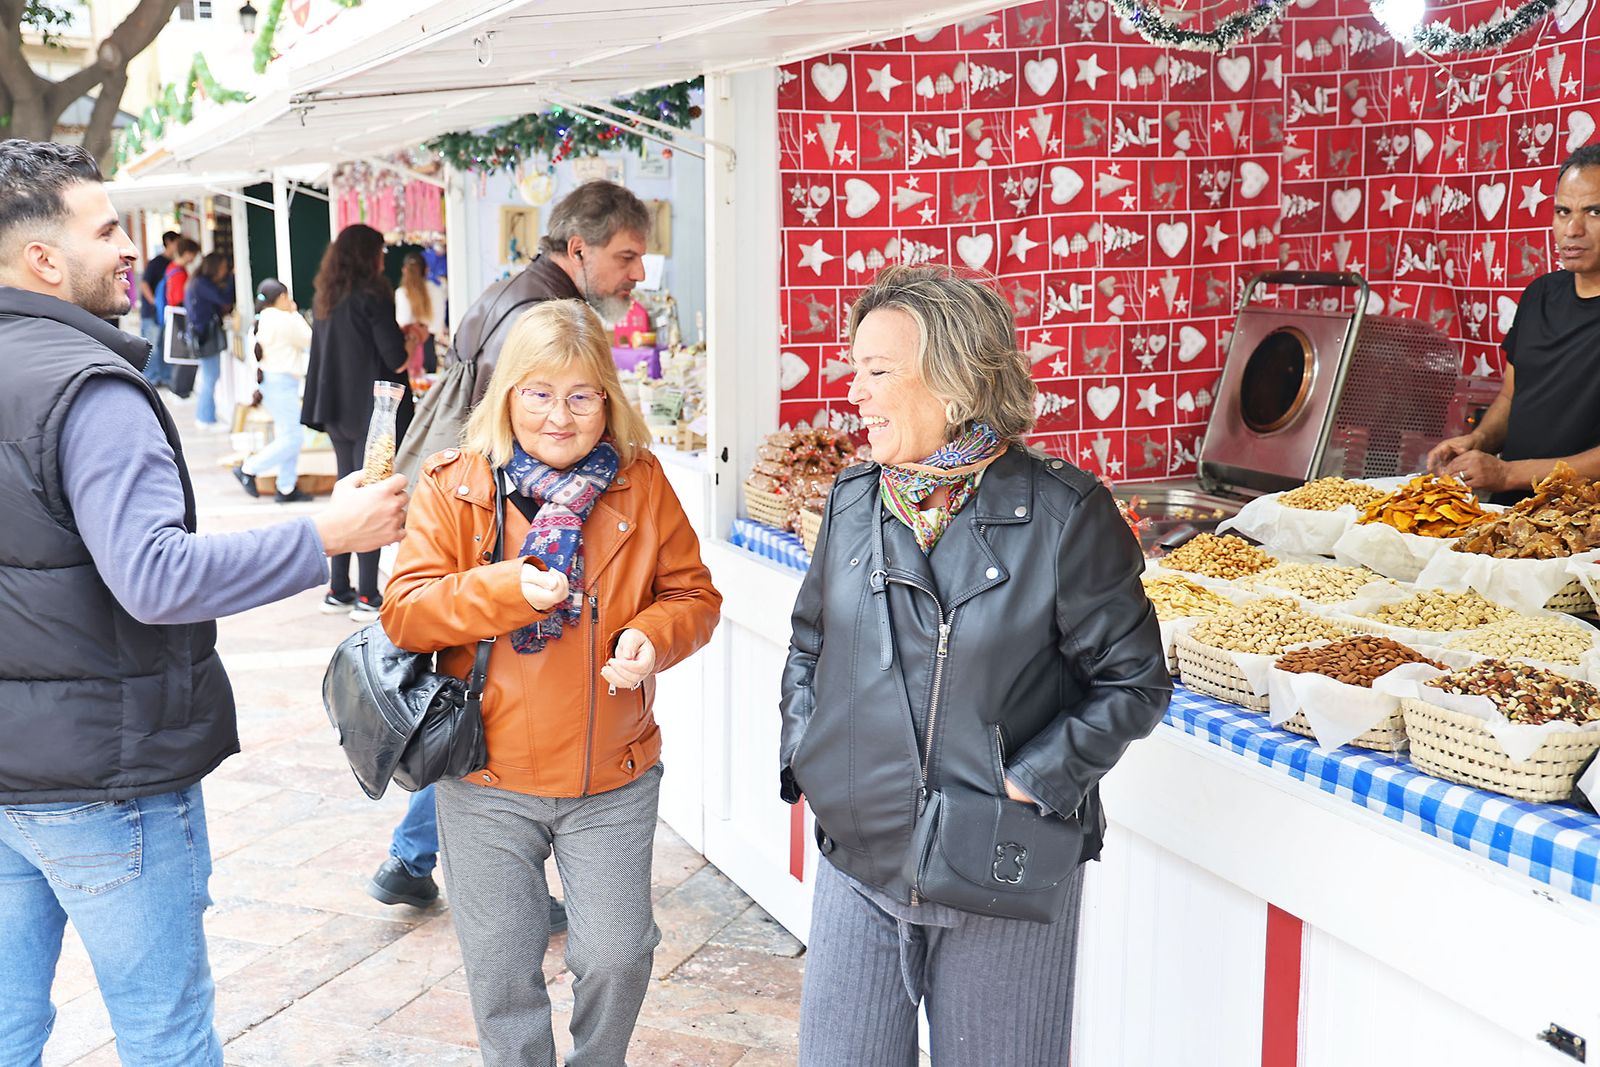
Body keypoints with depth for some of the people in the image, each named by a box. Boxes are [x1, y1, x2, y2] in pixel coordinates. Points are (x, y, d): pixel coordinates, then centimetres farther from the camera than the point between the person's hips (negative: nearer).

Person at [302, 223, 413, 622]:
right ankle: (367, 597, -3)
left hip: (338, 410, 7)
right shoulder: (371, 297, -13)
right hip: (372, 410, -7)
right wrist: (405, 339, 6)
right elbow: (396, 358, -16)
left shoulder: (325, 301, 10)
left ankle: (338, 590, 18)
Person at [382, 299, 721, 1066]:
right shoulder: (453, 486, -5)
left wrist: (652, 636, -17)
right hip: (488, 780, 0)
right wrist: (507, 588, -25)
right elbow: (405, 613, -11)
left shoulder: (641, 484, 0)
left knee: (618, 956, 9)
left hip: (612, 778, 1)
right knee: (500, 971, 13)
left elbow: (692, 594, 5)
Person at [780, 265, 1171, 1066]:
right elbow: (809, 642, 17)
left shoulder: (1061, 513, -12)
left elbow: (1134, 682, -8)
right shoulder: (854, 501, 3)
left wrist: (1034, 785, -16)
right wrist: (804, 753, 2)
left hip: (1004, 881, -4)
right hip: (859, 858, 4)